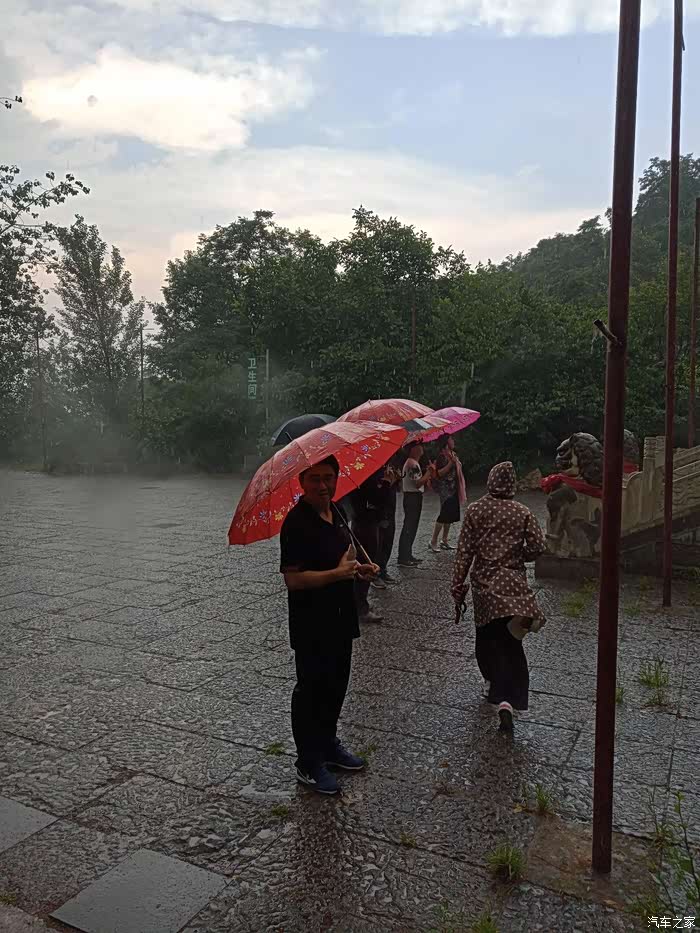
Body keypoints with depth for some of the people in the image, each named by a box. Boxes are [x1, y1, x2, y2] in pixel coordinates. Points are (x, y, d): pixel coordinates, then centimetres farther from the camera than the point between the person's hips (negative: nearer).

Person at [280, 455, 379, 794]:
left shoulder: (336, 512, 6)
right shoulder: (297, 522, -21)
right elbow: (293, 578, -24)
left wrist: (359, 567, 2)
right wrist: (338, 573, -30)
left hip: (340, 618, 9)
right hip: (311, 625, -8)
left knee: (336, 686, 21)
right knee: (311, 690, 7)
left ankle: (328, 744, 41)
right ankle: (308, 763, 24)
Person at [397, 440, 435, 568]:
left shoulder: (412, 463, 16)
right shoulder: (412, 464, -18)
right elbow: (418, 483, -24)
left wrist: (428, 476, 6)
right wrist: (429, 471, -17)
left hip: (413, 497, 11)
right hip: (413, 497, -11)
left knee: (411, 527, 15)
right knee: (409, 528, -8)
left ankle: (407, 555, 22)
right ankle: (403, 559, -5)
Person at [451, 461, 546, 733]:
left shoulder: (475, 510, -2)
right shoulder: (522, 512, -1)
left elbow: (464, 551, -4)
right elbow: (538, 547, -4)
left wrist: (458, 586, 0)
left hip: (483, 584, 1)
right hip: (513, 584, 0)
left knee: (486, 635, 21)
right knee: (510, 643, 0)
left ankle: (492, 683, 35)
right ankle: (506, 700, -15)